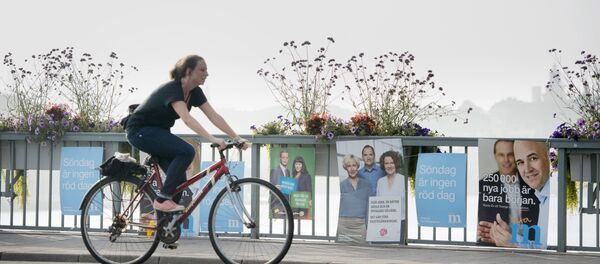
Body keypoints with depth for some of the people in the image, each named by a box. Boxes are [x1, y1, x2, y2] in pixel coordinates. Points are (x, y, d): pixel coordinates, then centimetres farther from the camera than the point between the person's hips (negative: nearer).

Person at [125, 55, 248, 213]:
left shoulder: (194, 92, -2)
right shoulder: (173, 89, -28)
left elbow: (214, 116, -5)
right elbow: (187, 119, -42)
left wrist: (236, 138, -14)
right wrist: (212, 139, -51)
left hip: (158, 131, 9)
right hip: (140, 130, -9)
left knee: (179, 179, -4)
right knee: (186, 151, -26)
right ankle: (163, 199, -19)